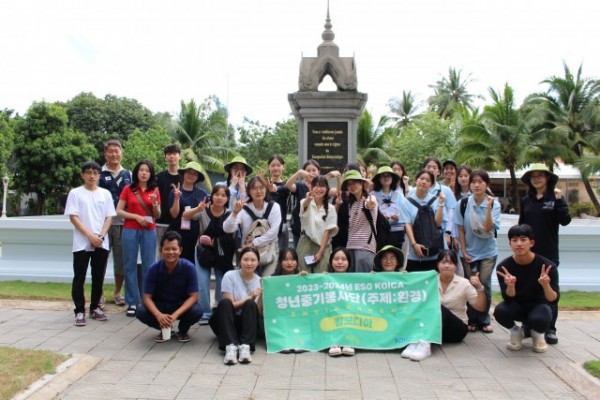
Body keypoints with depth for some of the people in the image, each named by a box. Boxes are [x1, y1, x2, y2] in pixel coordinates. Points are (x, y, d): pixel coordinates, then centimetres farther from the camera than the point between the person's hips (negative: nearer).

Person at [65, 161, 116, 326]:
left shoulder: (105, 193, 8)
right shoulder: (75, 193, 0)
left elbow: (109, 217, 6)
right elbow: (73, 217, -6)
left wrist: (101, 236, -8)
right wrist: (90, 236, -14)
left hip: (102, 243, 3)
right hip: (82, 243, -3)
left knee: (98, 277, 8)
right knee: (79, 277, 0)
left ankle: (94, 308, 20)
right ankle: (79, 311, 5)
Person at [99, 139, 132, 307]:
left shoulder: (128, 174, 11)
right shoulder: (99, 173, 1)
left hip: (123, 223, 3)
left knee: (121, 259, 8)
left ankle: (117, 293, 21)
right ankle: (99, 294, 13)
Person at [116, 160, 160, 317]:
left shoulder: (155, 191, 7)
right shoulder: (128, 189, 2)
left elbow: (158, 215, 9)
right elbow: (119, 211, 0)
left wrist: (154, 204, -10)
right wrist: (136, 216, -12)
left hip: (149, 232, 1)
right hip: (130, 231, -1)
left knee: (149, 266, 1)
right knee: (130, 266, 2)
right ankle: (132, 302, 9)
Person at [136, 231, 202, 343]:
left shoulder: (189, 267, -20)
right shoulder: (153, 269, -17)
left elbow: (193, 296, -18)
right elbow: (147, 297, -14)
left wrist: (176, 314, -32)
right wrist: (159, 315, -35)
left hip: (182, 306, -1)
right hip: (160, 305, 1)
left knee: (197, 311, -32)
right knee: (141, 312, -27)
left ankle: (183, 331, 4)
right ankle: (164, 329, 5)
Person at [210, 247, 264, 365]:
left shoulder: (260, 281, 1)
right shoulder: (230, 276, -5)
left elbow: (259, 312, -6)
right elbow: (230, 305, -12)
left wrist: (261, 296, -21)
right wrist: (251, 296, -20)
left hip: (249, 323, 1)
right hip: (228, 322, -1)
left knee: (250, 304, -28)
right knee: (225, 302, -30)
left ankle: (245, 346, -39)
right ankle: (230, 346, -43)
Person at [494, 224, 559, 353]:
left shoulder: (547, 266, -21)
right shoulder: (503, 266, -17)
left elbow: (554, 300, -21)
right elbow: (508, 298, -19)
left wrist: (546, 285, -43)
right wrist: (511, 285, -42)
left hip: (538, 304, -1)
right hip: (516, 306, 1)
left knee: (539, 319, -36)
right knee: (500, 311, -32)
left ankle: (538, 334, 4)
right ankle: (515, 332, 4)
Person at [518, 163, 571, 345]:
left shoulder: (555, 198, -2)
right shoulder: (526, 201, 8)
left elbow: (565, 221, -12)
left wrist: (559, 200, -21)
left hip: (548, 254, -3)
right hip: (528, 253, 3)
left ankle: (550, 329, 9)